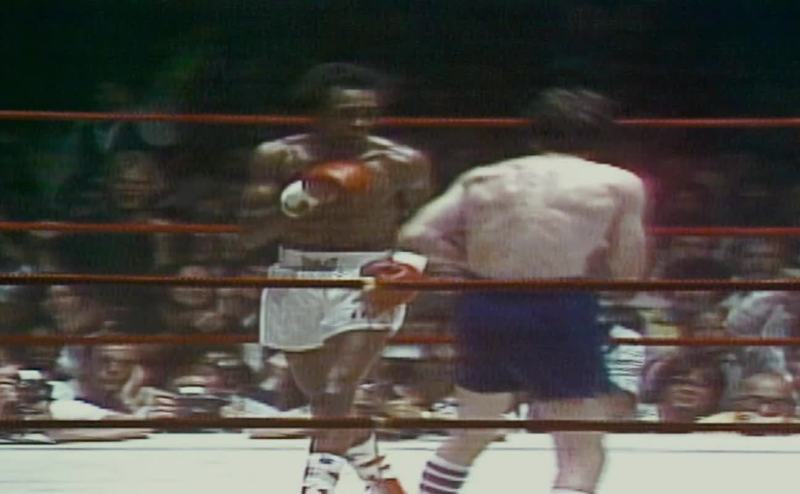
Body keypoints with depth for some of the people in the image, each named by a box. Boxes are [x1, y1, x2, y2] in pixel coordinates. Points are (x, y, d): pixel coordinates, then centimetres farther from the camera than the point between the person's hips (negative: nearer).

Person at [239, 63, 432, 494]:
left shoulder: (403, 163, -4)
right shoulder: (278, 158, -5)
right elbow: (250, 235, -8)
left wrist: (411, 263, -11)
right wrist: (298, 200, -24)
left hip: (368, 283, -3)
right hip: (297, 281, 3)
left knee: (337, 395, -18)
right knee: (323, 398, 16)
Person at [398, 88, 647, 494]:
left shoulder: (483, 178, 11)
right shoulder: (618, 185, 2)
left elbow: (416, 236, 4)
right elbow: (628, 271, 3)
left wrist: (479, 263, 15)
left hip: (483, 308, 5)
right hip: (559, 313, -5)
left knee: (472, 434, 26)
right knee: (582, 455, 2)